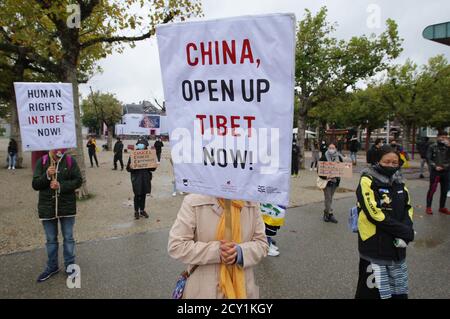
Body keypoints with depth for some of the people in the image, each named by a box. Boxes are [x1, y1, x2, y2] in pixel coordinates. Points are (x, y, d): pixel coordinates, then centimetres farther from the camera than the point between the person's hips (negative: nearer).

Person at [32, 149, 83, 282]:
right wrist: (47, 175, -21)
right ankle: (52, 267, 34)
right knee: (51, 239, 16)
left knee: (68, 238, 11)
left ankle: (70, 266, 27)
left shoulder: (70, 161, -7)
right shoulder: (42, 161, -4)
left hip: (67, 207, -1)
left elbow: (78, 180, -7)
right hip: (47, 207, 2)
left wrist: (61, 186, -20)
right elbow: (35, 185, -4)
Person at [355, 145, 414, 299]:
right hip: (374, 247, -6)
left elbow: (408, 207, 9)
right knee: (372, 291, 2)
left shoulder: (398, 181, 6)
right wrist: (405, 231, -13)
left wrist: (405, 232, -8)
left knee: (400, 291, 20)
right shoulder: (367, 181, -13)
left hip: (397, 246, 6)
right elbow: (374, 213, -19)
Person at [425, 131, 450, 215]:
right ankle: (428, 207, 6)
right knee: (432, 189, -2)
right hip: (435, 171, -4)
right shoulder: (432, 147, -1)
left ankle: (442, 207, 21)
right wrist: (435, 166, -13)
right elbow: (428, 158, -3)